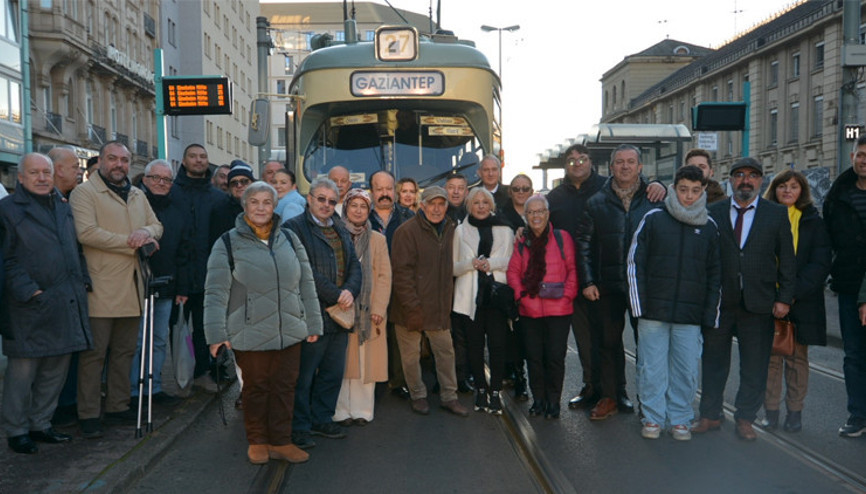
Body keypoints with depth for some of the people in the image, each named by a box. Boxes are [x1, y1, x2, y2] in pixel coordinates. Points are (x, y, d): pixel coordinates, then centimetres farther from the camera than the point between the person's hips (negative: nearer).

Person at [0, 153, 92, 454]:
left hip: (67, 303, 6)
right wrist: (27, 290, -15)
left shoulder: (64, 206, 16)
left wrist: (82, 281, 11)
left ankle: (40, 424, 25)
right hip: (31, 306, -6)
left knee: (56, 369, 12)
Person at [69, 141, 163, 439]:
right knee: (94, 352, -2)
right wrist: (132, 243, -13)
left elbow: (157, 225, 17)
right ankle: (88, 414, 6)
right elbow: (87, 233, -15)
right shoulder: (84, 193, -3)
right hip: (101, 288, -6)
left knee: (125, 351, 12)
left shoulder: (137, 195, 19)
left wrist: (146, 231, -8)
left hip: (132, 287, 6)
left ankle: (118, 405, 23)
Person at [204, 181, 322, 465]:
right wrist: (217, 333, -10)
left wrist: (313, 324, 11)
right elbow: (216, 292, -5)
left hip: (290, 332, 4)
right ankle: (257, 442, 26)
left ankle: (281, 442, 22)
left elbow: (306, 284, 13)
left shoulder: (289, 239, 9)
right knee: (256, 388, 8)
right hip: (250, 334, -3)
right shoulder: (228, 244, -2)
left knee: (285, 387, 8)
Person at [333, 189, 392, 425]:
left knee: (366, 361, 3)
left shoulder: (377, 239, 7)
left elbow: (384, 277, 3)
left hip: (369, 310, 1)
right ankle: (342, 410, 10)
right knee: (342, 361, 1)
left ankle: (362, 409, 12)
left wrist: (378, 308, -6)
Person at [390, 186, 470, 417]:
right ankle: (418, 396, 23)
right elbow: (401, 272, -15)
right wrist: (412, 307, -18)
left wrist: (447, 301, 10)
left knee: (446, 350, 9)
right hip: (412, 307, -5)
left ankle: (449, 396, 22)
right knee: (411, 353, 6)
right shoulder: (407, 231, -12)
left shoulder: (449, 229, 9)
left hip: (439, 306, 5)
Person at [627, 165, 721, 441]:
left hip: (690, 315, 2)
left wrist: (710, 313, 5)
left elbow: (715, 273, 13)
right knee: (652, 368, 2)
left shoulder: (709, 227, 9)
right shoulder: (653, 219, 2)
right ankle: (653, 418, 17)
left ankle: (680, 419, 20)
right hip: (654, 312, -1)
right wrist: (638, 305, -4)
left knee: (686, 370, 5)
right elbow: (635, 262, 2)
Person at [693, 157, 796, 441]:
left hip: (758, 303, 0)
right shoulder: (714, 212, 5)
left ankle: (745, 419, 22)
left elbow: (787, 260, 4)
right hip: (719, 301, 1)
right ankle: (710, 416, 23)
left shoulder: (777, 214, 5)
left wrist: (784, 298, -2)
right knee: (714, 361, 10)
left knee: (754, 366, 7)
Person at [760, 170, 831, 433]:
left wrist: (794, 291, -14)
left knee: (797, 357, 5)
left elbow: (820, 263, -2)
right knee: (770, 356, 2)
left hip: (800, 301, 0)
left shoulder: (813, 222, 6)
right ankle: (771, 410, 11)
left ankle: (795, 411, 15)